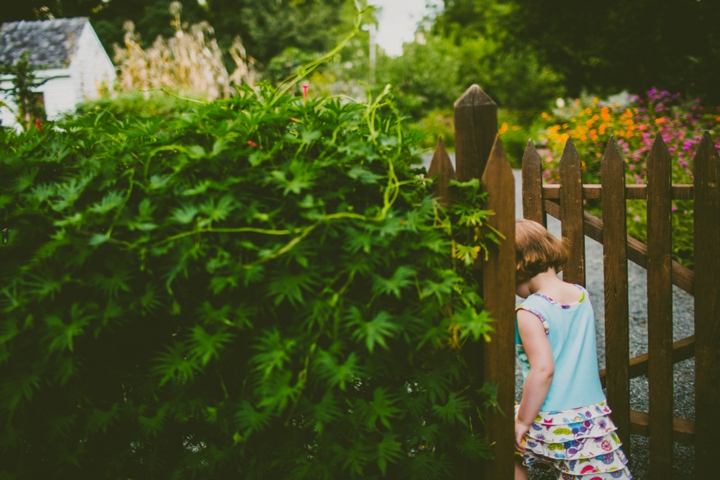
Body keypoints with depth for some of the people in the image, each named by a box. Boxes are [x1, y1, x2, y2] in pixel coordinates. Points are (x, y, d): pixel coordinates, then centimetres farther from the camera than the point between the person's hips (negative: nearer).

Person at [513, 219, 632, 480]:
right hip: (594, 414, 5)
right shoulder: (582, 294, 5)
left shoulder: (530, 311, -16)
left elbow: (543, 370, -23)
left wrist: (523, 421, -14)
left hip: (552, 424, -5)